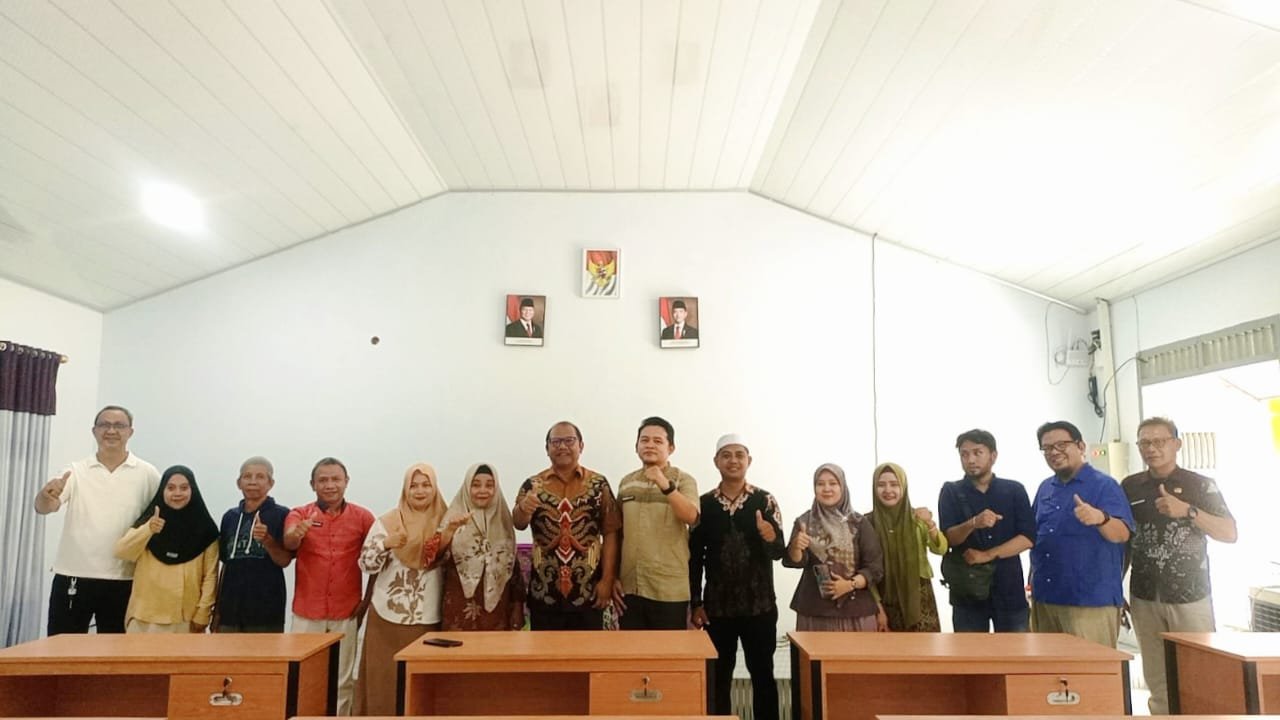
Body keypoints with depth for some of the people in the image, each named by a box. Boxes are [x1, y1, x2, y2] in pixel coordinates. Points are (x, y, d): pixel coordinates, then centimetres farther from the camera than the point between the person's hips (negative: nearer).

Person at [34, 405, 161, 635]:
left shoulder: (147, 474, 1)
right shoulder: (77, 471, 2)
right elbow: (43, 508, -10)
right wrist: (46, 496, -34)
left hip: (121, 581, 0)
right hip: (72, 576, 0)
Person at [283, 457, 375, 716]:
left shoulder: (363, 517, -2)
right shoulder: (298, 514, -2)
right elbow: (288, 544, -23)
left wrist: (368, 600, 0)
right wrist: (298, 533, -45)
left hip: (346, 613, 0)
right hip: (306, 612, 0)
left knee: (341, 681, 9)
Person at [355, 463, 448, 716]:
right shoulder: (387, 521, -3)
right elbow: (366, 565, -5)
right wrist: (386, 544, -22)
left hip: (428, 617, 1)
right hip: (388, 615, -1)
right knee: (384, 680, 4)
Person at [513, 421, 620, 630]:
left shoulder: (598, 484, 0)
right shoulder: (533, 485, 2)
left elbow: (610, 533, -1)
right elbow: (518, 523, -12)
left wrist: (607, 579, -6)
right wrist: (523, 509, -34)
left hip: (588, 591, 0)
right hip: (544, 592, 1)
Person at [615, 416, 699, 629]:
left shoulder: (683, 480, -4)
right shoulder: (626, 482, 9)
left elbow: (691, 517, -22)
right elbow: (617, 533, 13)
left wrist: (665, 485, -34)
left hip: (669, 590, -4)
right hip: (629, 588, 4)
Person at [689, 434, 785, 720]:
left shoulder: (765, 501, -2)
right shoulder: (703, 504, 1)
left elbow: (779, 553, -8)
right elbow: (694, 557, 3)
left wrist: (771, 538, -31)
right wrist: (696, 603, 0)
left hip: (760, 605, -1)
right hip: (717, 606, 1)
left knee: (763, 675, 8)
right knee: (718, 677, 10)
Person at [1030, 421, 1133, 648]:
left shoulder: (1104, 485, -6)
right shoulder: (1045, 488, 12)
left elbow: (1122, 534, -18)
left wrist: (1100, 518, -39)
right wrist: (1033, 580, 11)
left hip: (1091, 600, -6)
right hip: (1044, 598, 6)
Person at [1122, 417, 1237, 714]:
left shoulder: (1201, 485, -1)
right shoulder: (1129, 486, 5)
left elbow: (1230, 533, -7)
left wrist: (1187, 511, -22)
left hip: (1191, 596, -2)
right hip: (1144, 598, 2)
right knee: (1157, 681, 7)